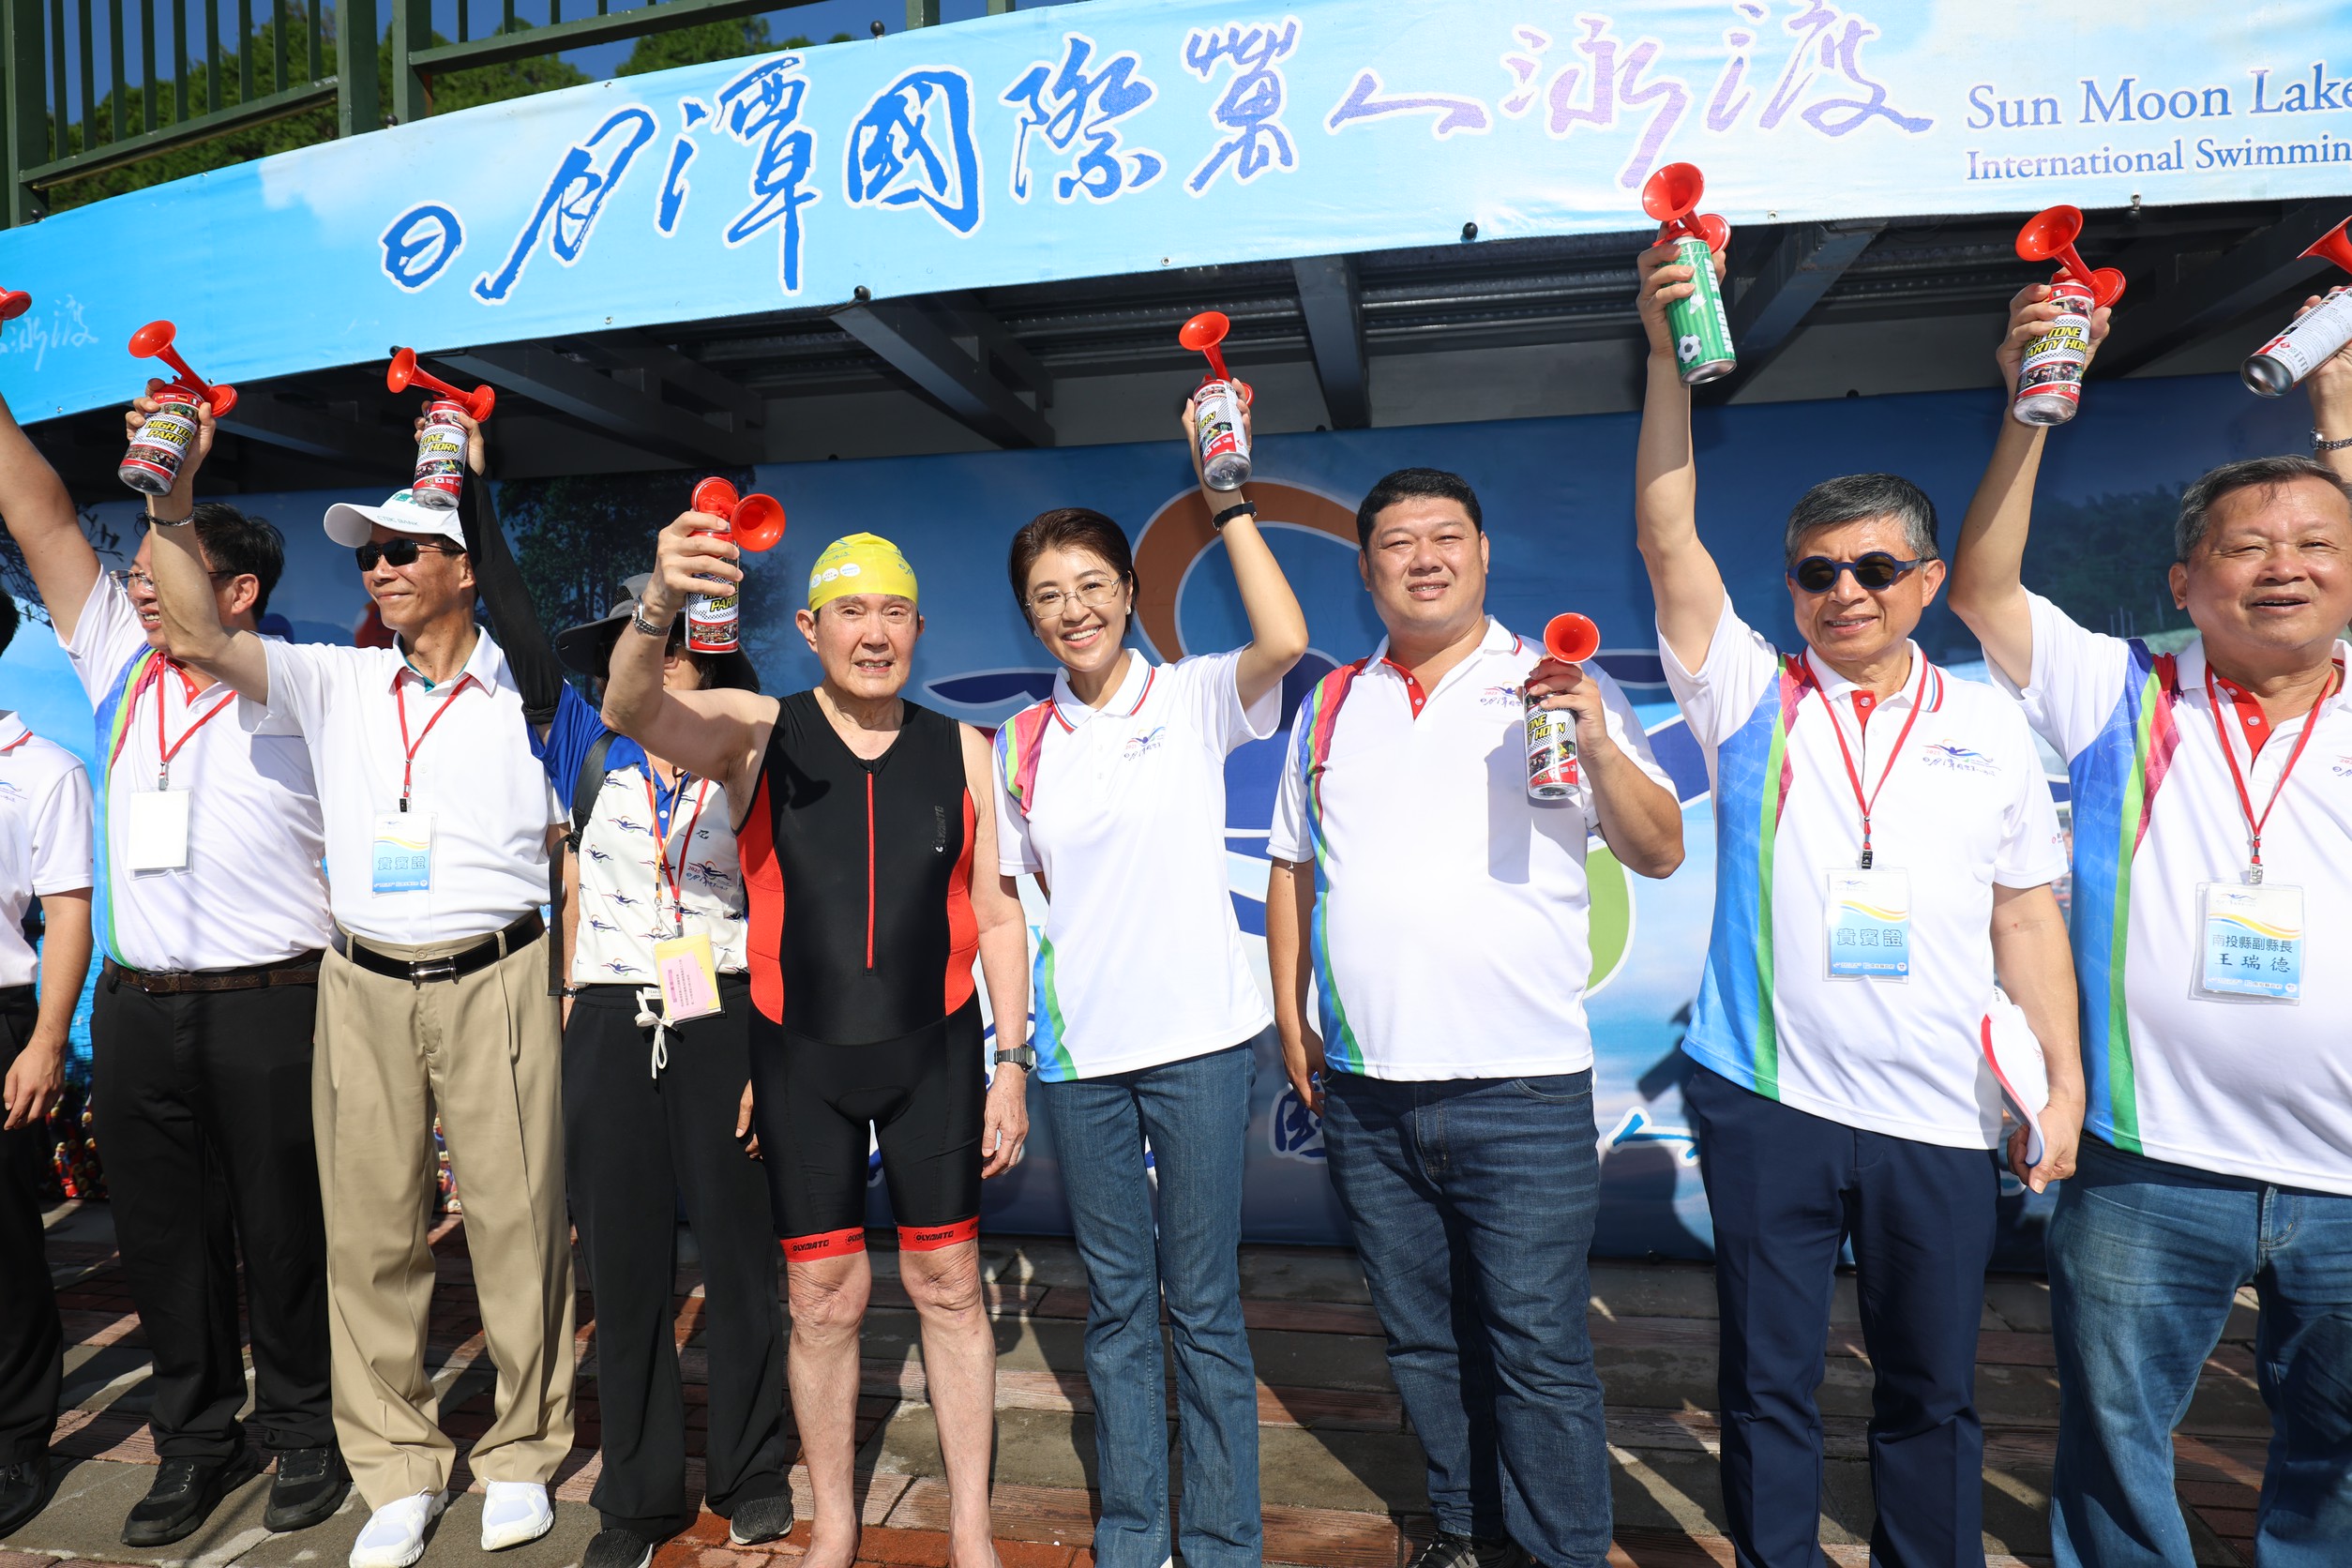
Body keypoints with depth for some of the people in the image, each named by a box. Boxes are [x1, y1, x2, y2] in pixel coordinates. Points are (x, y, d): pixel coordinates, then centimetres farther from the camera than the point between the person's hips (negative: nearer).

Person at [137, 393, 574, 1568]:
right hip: (365, 987, 3)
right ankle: (396, 1471, 22)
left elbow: (570, 842, 6)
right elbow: (202, 638, -1)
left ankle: (522, 1455, 19)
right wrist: (170, 502, -8)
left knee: (516, 1223, 2)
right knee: (370, 1231, 7)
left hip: (494, 980, -3)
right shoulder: (337, 684, 11)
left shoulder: (519, 692, 3)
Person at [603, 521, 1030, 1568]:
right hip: (802, 1057, -1)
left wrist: (1011, 1064, 0)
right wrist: (661, 602, -42)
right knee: (824, 1296, 8)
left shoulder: (961, 750, 2)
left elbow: (996, 915, 4)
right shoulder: (758, 734, -2)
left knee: (948, 1285, 7)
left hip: (932, 1050, 1)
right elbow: (630, 711, -22)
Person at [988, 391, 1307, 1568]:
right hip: (1078, 1050, 4)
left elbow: (1285, 639, -23)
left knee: (1203, 1304, 6)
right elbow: (1011, 896, 14)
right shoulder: (1021, 745, 8)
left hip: (1197, 1037, -3)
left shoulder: (1194, 700, -3)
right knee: (1113, 1303, 14)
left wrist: (1225, 497, -17)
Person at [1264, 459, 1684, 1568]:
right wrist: (1290, 1018, 9)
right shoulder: (1331, 707, 10)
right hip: (1364, 1091, 4)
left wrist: (1598, 745, -20)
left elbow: (1660, 853, -3)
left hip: (1521, 1089, -4)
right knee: (1422, 1338, 17)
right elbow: (1292, 870, 15)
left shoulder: (1557, 687, 0)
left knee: (1537, 1349, 2)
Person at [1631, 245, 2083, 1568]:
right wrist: (1671, 356, -15)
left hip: (1941, 1116, 2)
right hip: (1767, 1098, -1)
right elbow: (1669, 539, -8)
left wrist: (2064, 1075, 5)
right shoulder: (1750, 699, 2)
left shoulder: (1990, 725, 9)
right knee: (1768, 1381, 10)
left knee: (1934, 1391, 14)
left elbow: (2027, 918, 12)